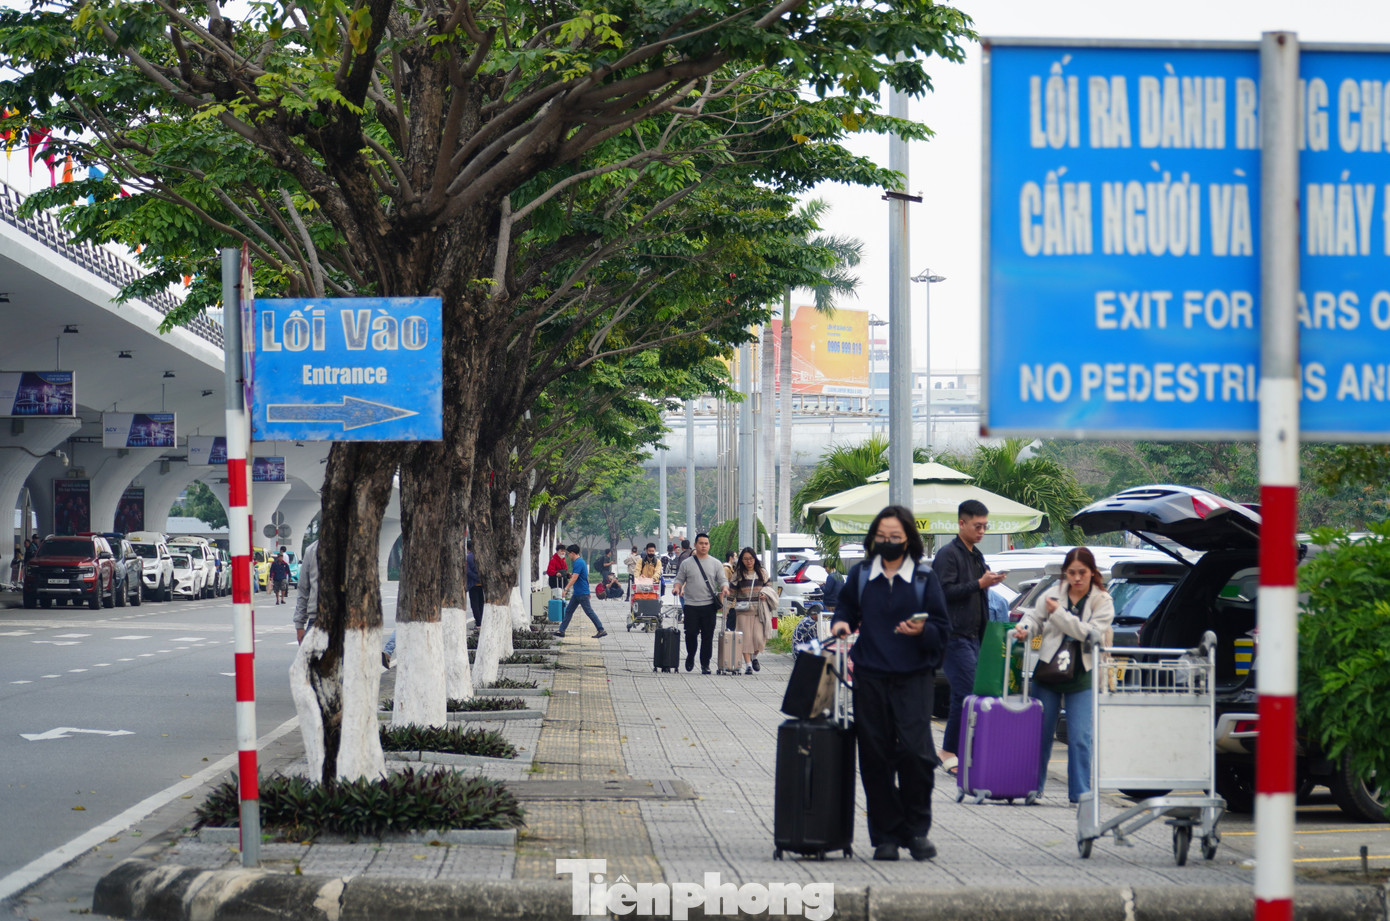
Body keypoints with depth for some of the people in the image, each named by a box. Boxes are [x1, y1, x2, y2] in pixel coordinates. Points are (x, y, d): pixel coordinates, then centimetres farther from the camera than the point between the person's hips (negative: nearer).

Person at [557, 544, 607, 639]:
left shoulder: (578, 563, -18)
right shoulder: (581, 561, 14)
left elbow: (574, 578, -25)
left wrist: (566, 589, -25)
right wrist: (571, 575, 18)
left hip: (582, 593, -11)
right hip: (577, 593, 11)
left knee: (589, 612, -6)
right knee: (568, 611, 10)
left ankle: (601, 630, -3)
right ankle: (561, 631, 12)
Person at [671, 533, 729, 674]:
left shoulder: (715, 564, 9)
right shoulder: (686, 564, 8)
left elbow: (723, 580, 9)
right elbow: (679, 579, 11)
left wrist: (724, 588, -13)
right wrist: (676, 587, -11)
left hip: (709, 605, 0)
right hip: (691, 605, 0)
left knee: (707, 636, 0)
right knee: (691, 634, -4)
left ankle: (705, 664, 8)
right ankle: (690, 657, 21)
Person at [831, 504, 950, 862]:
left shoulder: (924, 578, 4)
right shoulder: (861, 575, 9)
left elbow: (942, 628, 5)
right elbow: (847, 609, 19)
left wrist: (922, 630, -15)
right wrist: (840, 623, -2)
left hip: (914, 676, -2)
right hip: (871, 677, 2)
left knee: (915, 750, -13)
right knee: (875, 756, 1)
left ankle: (917, 830, 3)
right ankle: (885, 835, 10)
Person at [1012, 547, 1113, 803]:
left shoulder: (1102, 601, -3)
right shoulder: (1053, 593, 4)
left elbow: (1092, 633, -16)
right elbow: (1035, 617, 15)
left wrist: (1059, 613, -18)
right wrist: (1024, 628, -8)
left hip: (1082, 677, -2)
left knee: (1080, 738, -6)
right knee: (1040, 733, 8)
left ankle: (1080, 792, 1)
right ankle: (1032, 786, 20)